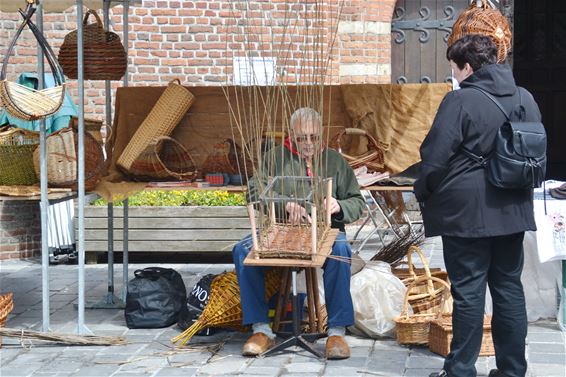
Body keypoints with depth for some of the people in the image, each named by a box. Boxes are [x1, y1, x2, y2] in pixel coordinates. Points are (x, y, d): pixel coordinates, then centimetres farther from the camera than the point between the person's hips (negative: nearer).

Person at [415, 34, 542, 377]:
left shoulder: (460, 100, -13)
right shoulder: (525, 99, 8)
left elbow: (435, 156, -14)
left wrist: (423, 192, 3)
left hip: (467, 211, -6)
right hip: (513, 211, 6)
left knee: (468, 290, 0)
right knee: (509, 288, 10)